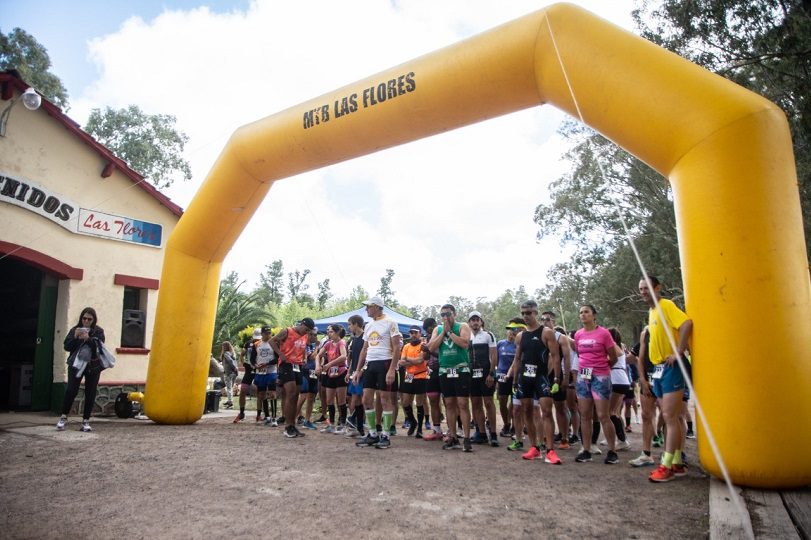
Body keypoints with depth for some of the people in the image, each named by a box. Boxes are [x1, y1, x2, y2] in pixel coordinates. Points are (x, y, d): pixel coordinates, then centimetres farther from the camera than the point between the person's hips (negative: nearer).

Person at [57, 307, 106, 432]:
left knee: (90, 394, 2)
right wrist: (75, 337, -16)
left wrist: (88, 339, -25)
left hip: (93, 366, 0)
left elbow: (99, 347, -11)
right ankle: (64, 417, 11)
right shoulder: (74, 330, 5)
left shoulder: (98, 331, 1)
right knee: (71, 390, -9)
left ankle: (86, 421, 12)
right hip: (76, 364, 0)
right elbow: (67, 346, 1)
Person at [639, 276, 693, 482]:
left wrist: (679, 353, -24)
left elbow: (687, 323, -26)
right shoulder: (651, 311, 16)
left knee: (670, 417, -8)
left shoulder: (666, 305, -10)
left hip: (671, 368, -9)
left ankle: (666, 466, -6)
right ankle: (677, 463, 19)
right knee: (672, 418, 12)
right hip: (658, 369, 9)